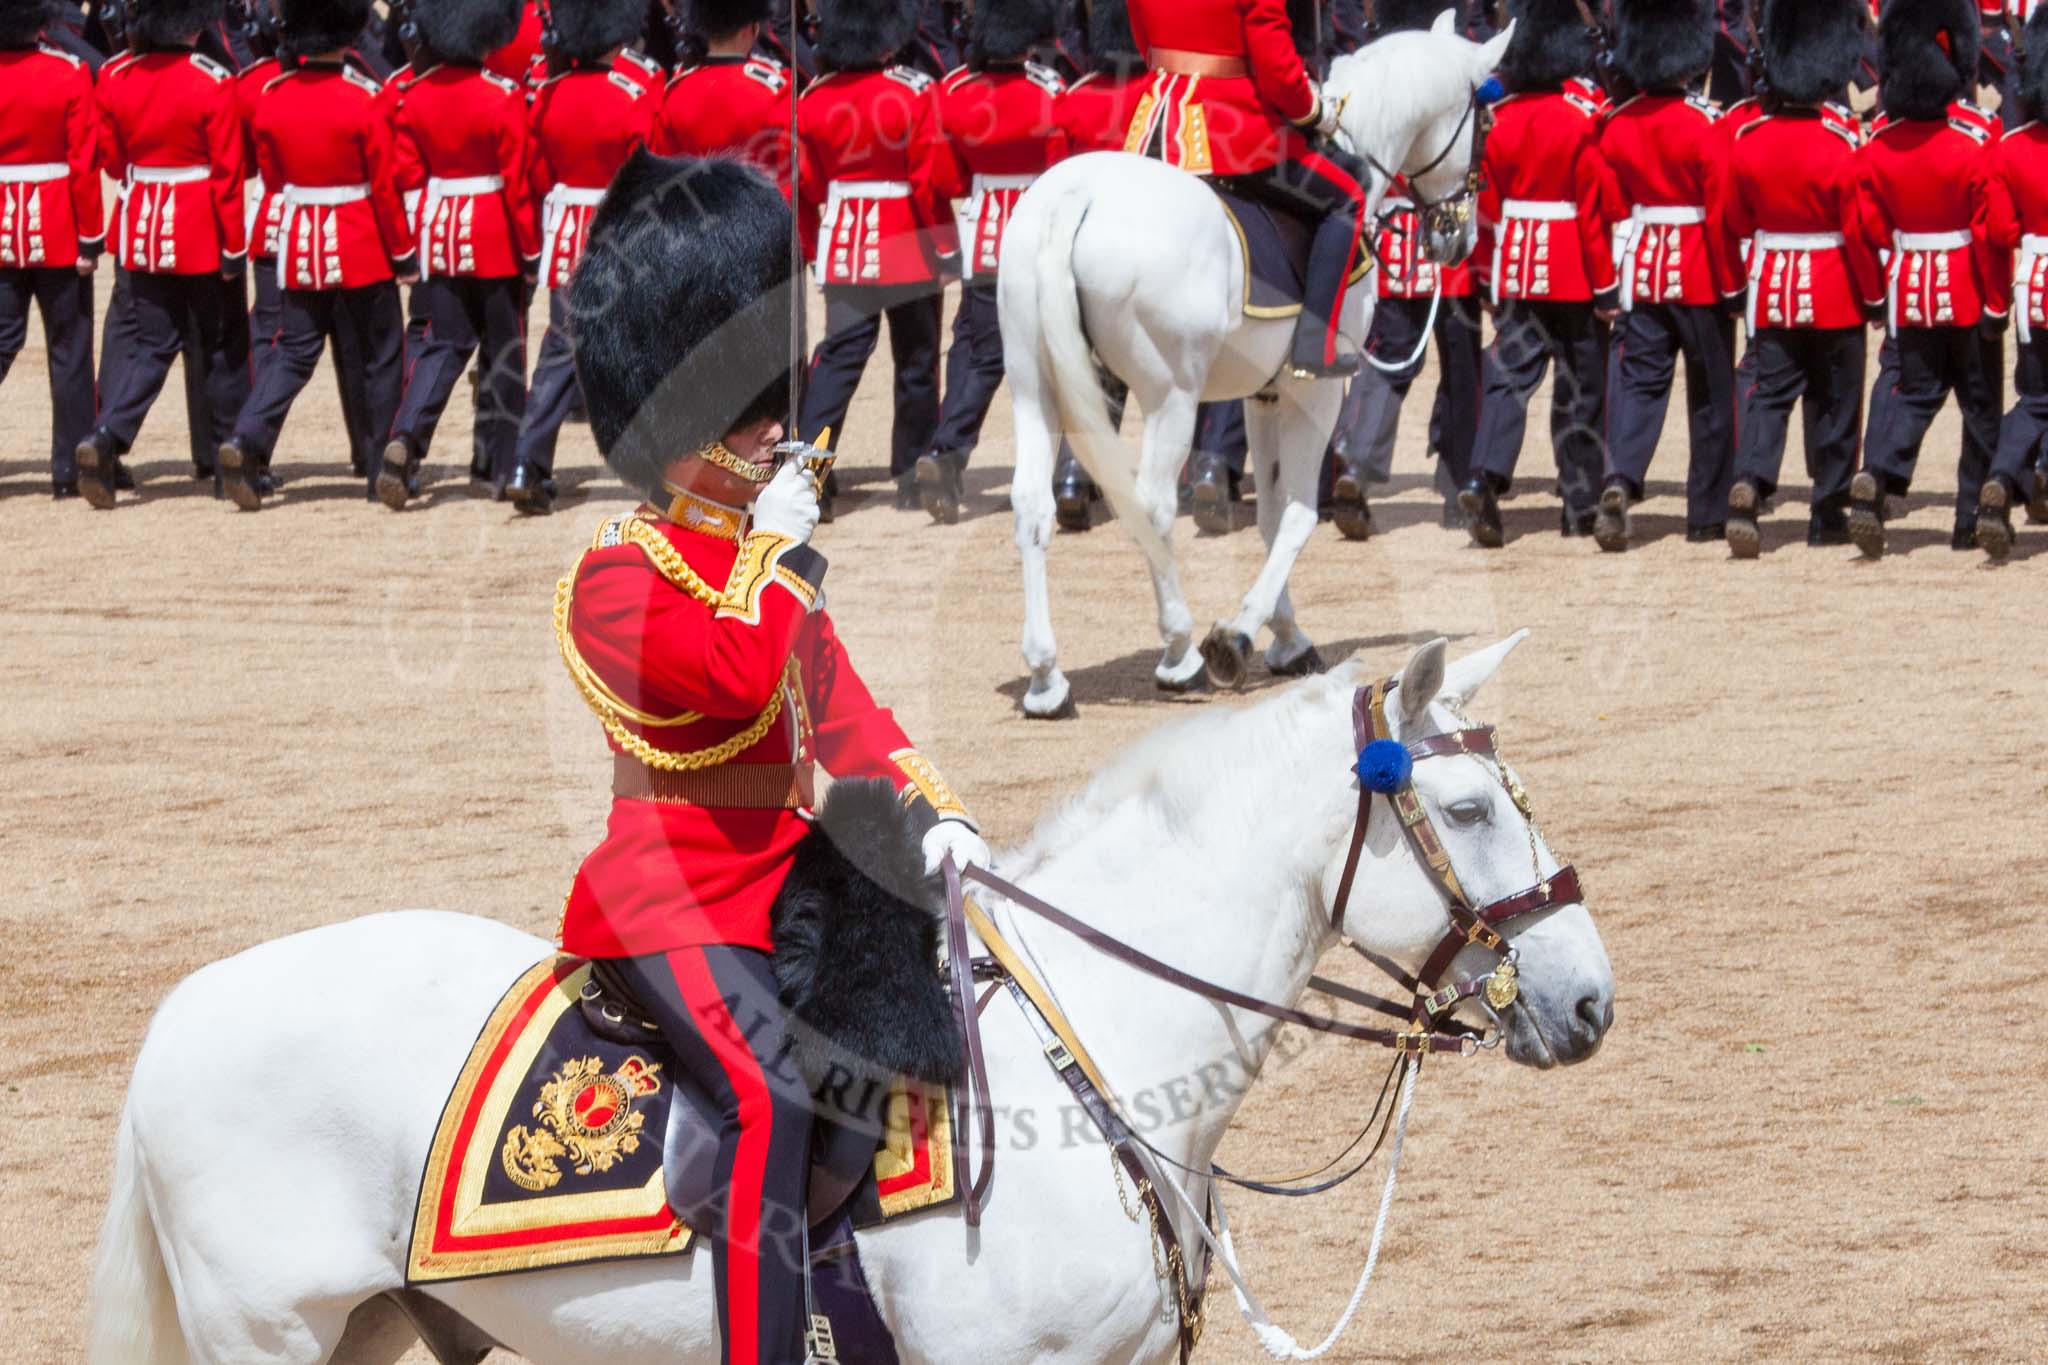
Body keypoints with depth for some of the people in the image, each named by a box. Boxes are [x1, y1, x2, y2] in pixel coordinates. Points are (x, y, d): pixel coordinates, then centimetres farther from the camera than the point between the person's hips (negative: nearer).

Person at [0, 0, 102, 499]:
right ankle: (71, 469, 9)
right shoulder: (70, 75, -10)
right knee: (69, 350, 7)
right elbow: (83, 162, -11)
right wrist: (90, 239, -6)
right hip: (58, 232, -2)